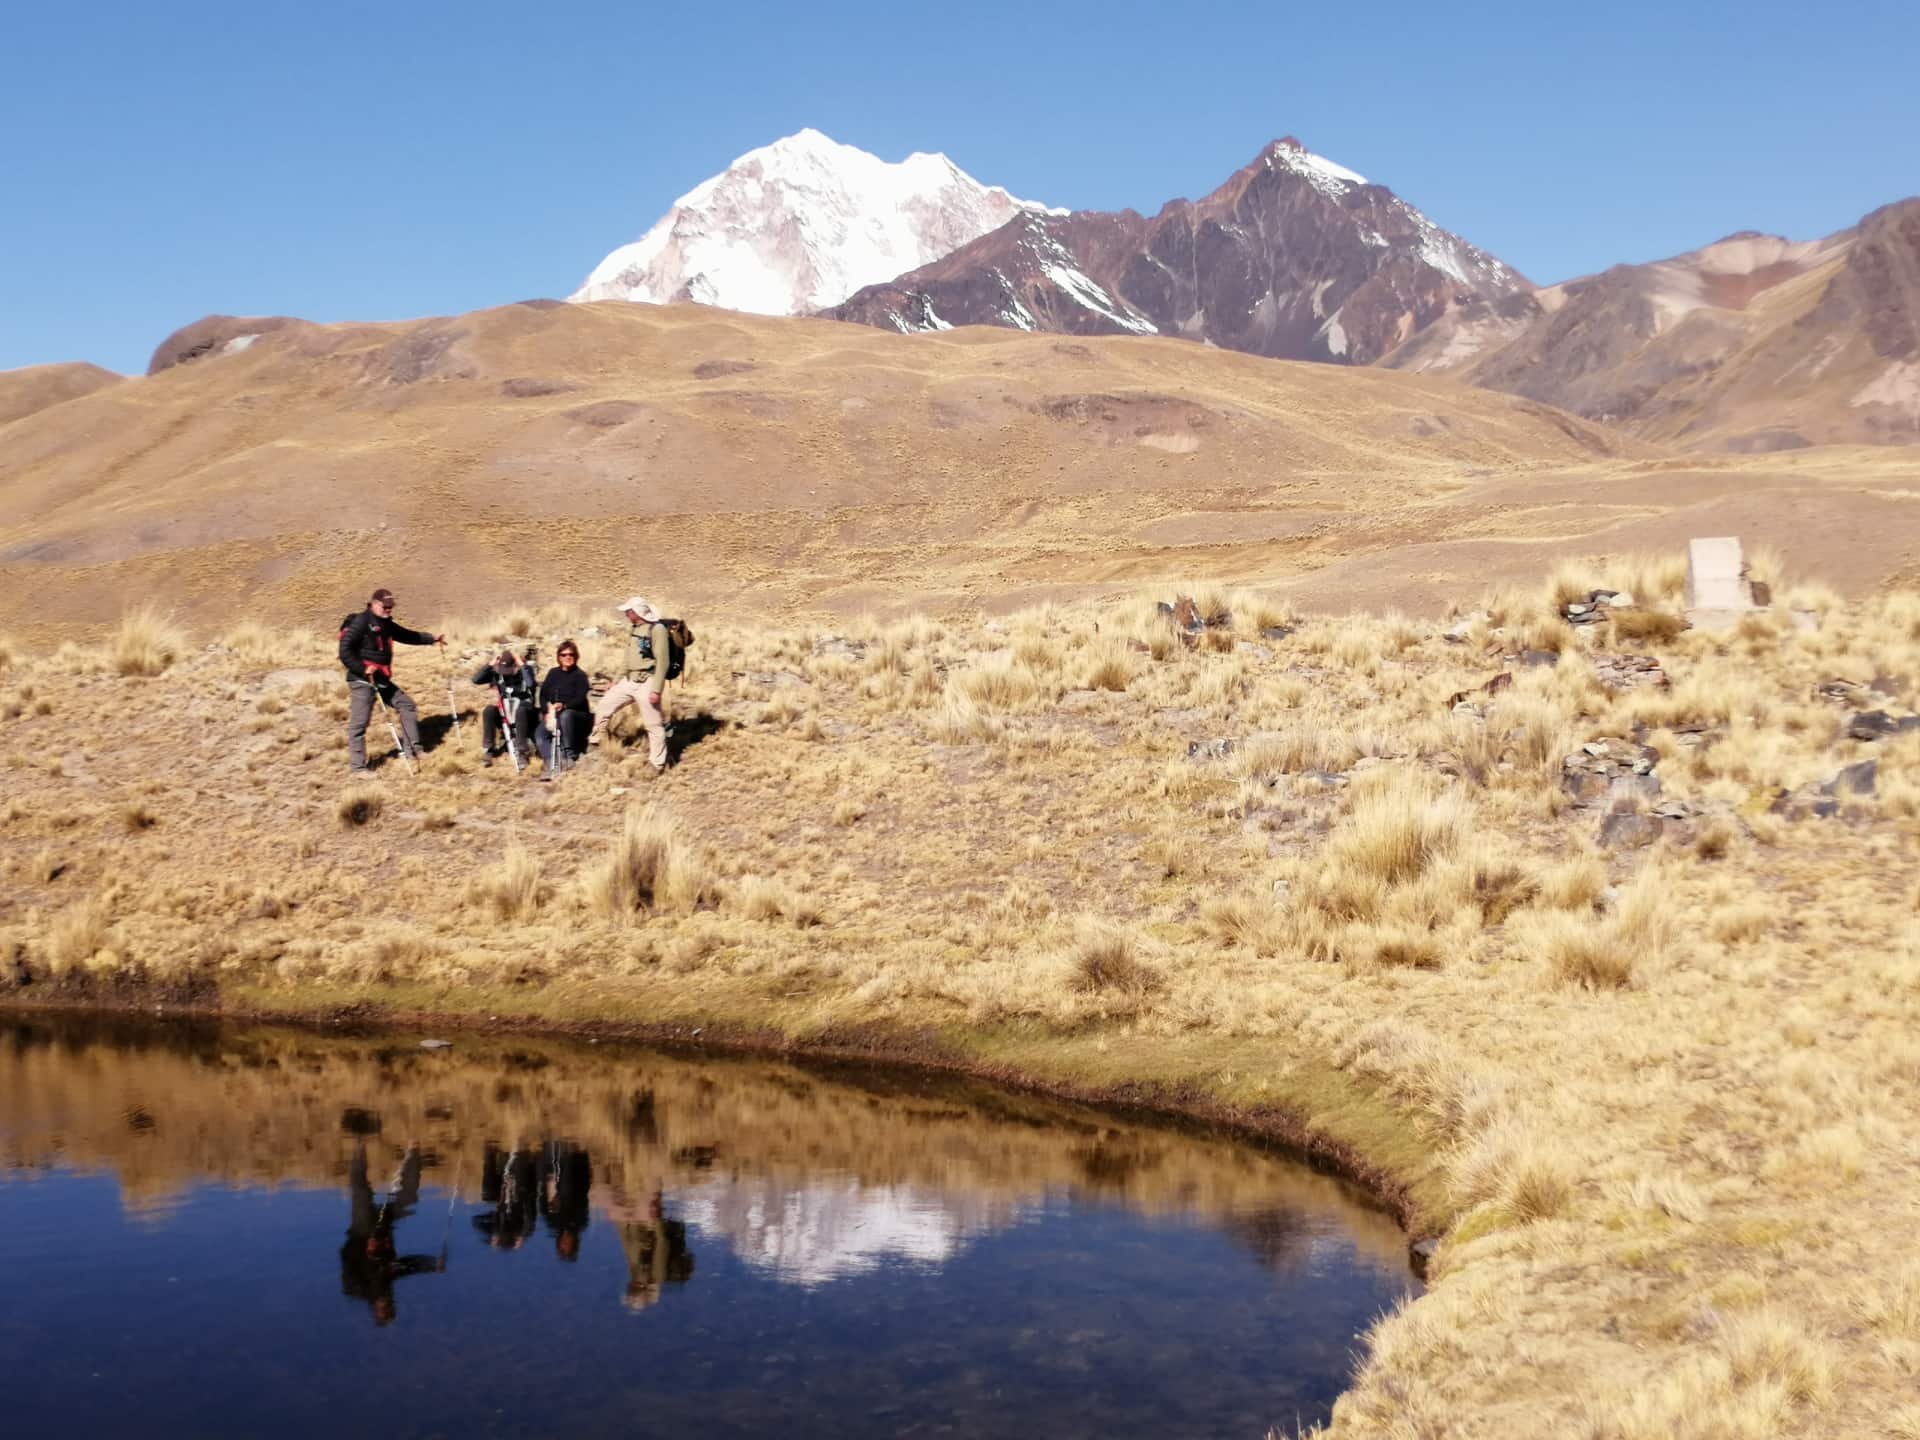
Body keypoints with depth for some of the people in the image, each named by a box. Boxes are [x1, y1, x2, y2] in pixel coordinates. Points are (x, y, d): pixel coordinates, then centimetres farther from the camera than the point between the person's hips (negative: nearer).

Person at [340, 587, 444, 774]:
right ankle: (357, 766, -1)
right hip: (362, 681, -9)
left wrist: (432, 638, 22)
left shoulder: (386, 624, 12)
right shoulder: (361, 622, -14)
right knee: (359, 722, -7)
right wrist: (363, 669, -24)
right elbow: (345, 651, -19)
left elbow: (407, 636, 27)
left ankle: (412, 750, 22)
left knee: (406, 704, 14)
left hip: (382, 679, 9)